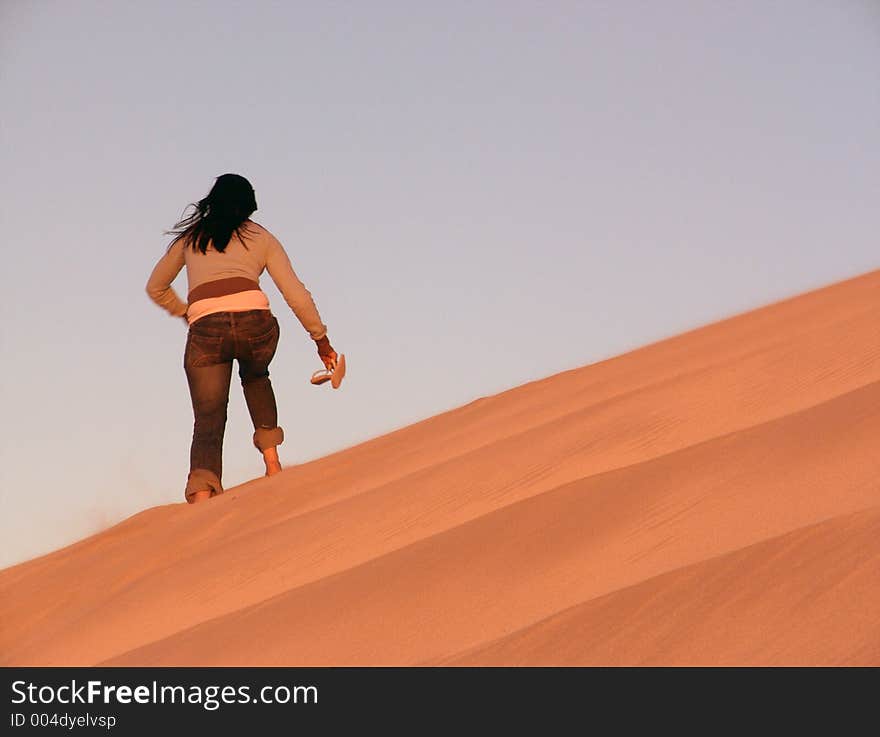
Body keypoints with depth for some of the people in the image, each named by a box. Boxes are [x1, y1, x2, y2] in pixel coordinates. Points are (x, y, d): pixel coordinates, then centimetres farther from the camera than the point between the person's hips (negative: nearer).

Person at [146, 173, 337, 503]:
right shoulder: (261, 238, 22)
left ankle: (201, 498, -26)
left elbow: (156, 288, 38)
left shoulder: (190, 237, 27)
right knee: (255, 377, 34)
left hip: (205, 329, 0)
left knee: (208, 424, -1)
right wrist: (321, 339, 23)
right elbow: (296, 294, 15)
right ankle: (271, 460, 23)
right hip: (255, 322, 0)